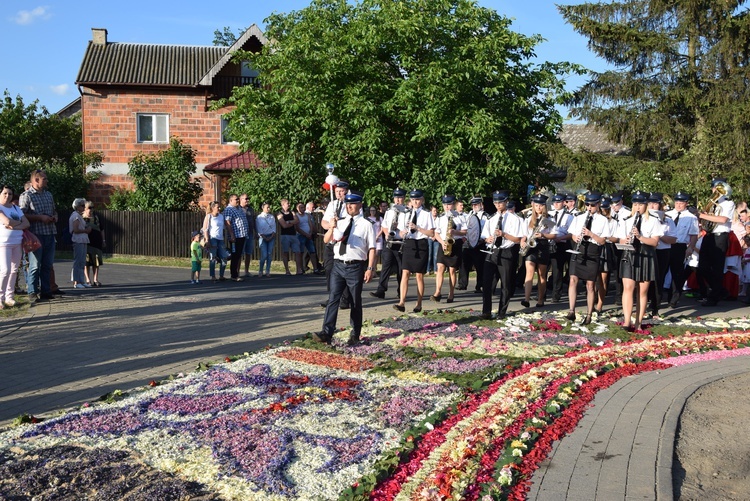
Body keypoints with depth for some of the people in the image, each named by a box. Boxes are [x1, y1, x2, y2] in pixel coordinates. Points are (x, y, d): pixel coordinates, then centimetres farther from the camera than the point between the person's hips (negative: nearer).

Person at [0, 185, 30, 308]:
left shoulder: (16, 208, 15)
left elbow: (27, 223, 5)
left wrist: (14, 226, -11)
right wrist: (19, 222, 0)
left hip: (17, 243, 6)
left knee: (14, 270, 5)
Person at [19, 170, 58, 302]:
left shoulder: (48, 195, 17)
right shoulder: (26, 195, -4)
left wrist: (55, 217, 6)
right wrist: (40, 218, -17)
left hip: (50, 234, 7)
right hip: (35, 234, -6)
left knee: (47, 265, 10)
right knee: (35, 265, -4)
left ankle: (45, 291, 17)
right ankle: (32, 292, 2)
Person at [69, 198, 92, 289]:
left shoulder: (79, 215, 20)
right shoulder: (76, 216, -11)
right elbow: (75, 230, -19)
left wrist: (87, 229, 10)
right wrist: (86, 230, -9)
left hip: (83, 241, 10)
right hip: (78, 241, -10)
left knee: (82, 262, 11)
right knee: (78, 261, -8)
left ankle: (81, 281, 15)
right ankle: (76, 282, -6)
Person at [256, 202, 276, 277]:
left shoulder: (272, 217, 9)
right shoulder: (259, 217, -1)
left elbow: (274, 228, 7)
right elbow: (259, 230, -3)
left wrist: (271, 237, -5)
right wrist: (265, 238, -10)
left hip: (271, 237, 3)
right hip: (262, 237, -3)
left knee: (270, 254, 0)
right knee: (264, 255, -11)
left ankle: (267, 271, 6)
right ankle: (260, 271, 5)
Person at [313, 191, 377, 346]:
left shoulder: (366, 225, -1)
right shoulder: (340, 223, 11)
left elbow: (371, 248, -3)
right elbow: (326, 240, 6)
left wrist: (370, 268, -10)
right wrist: (331, 228, -14)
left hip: (356, 267, -3)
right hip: (338, 265, 3)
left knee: (356, 303, 7)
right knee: (333, 299, -4)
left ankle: (355, 336, 18)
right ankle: (326, 333, -7)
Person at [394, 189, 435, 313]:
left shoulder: (426, 215, 1)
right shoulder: (405, 215, 11)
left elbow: (431, 233, -5)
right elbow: (401, 233, 13)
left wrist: (417, 228, -15)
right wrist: (404, 232, -10)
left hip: (421, 245, -2)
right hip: (408, 245, 3)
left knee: (419, 275, 3)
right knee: (405, 273, -8)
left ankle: (419, 304, 11)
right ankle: (402, 303, -14)